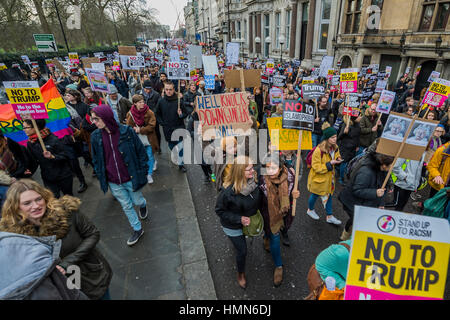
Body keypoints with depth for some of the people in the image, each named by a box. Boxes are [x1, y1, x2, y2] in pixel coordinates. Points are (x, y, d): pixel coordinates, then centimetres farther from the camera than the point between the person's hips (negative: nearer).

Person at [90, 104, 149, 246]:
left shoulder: (126, 131, -15)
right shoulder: (95, 136, -5)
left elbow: (141, 152, -7)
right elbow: (96, 160, 6)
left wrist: (143, 173, -6)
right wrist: (101, 178, 6)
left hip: (130, 178, -3)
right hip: (113, 182, 3)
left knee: (137, 201, 18)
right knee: (126, 206, 15)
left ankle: (143, 205, 55)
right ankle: (137, 230, 36)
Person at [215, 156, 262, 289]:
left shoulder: (255, 180, -22)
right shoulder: (227, 191, -37)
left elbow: (259, 198, 1)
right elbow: (219, 210, -22)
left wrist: (257, 212, -4)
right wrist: (239, 219, -29)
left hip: (250, 219, 5)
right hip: (233, 226, -5)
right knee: (242, 251, 10)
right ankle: (241, 274, 41)